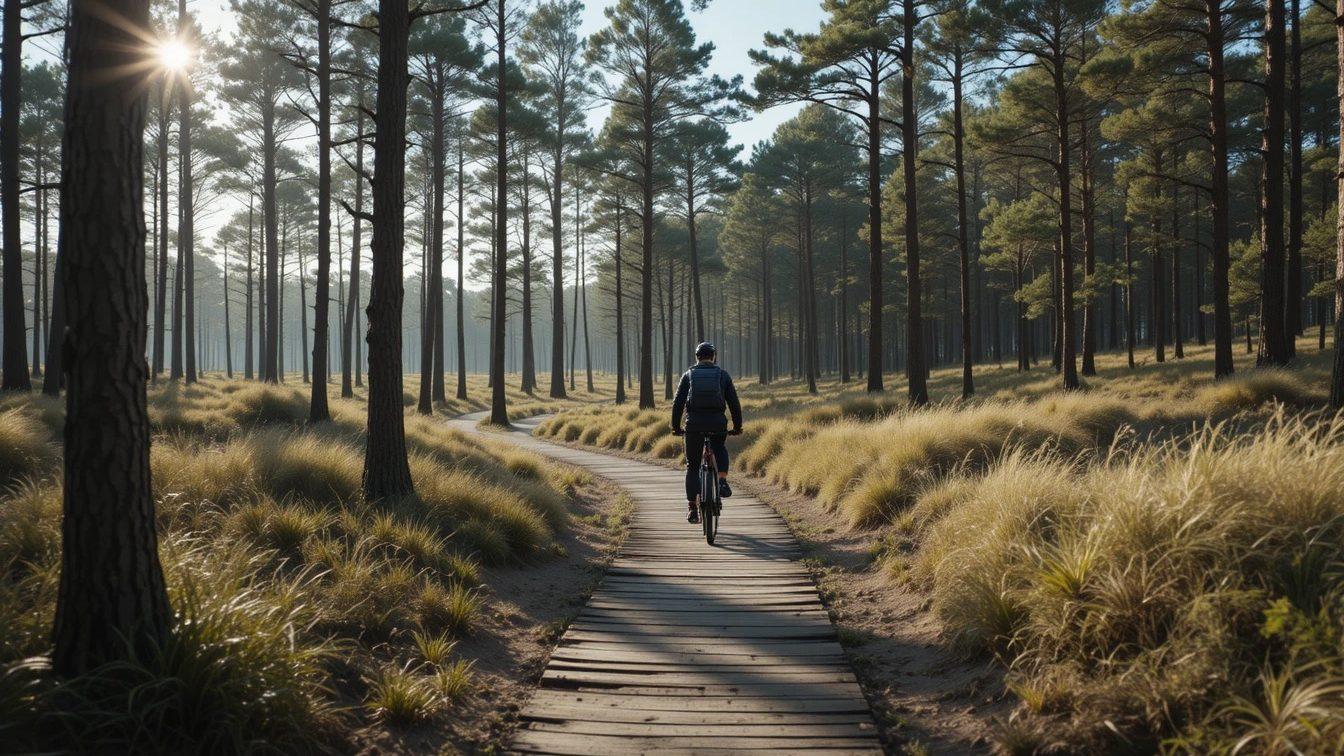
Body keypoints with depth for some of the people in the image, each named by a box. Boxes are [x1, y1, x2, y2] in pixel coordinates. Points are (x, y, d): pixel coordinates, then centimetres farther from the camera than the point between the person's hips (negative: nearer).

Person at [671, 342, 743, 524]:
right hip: (718, 423, 0)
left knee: (692, 466, 13)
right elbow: (734, 403, 7)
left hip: (694, 425, 0)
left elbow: (678, 403, 3)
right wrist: (738, 427, 15)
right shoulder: (723, 375, 10)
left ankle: (692, 509, 10)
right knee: (720, 450, 32)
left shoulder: (688, 375, 10)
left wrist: (676, 427, 11)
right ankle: (722, 482, 9)